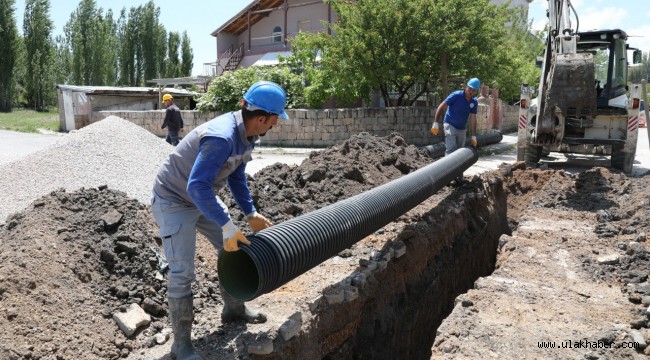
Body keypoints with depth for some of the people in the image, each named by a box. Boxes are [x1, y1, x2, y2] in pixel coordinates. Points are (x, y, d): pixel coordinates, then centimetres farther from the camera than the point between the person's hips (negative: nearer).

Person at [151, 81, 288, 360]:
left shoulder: (246, 134, -5)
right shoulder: (221, 138, -35)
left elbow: (237, 177, 7)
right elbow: (197, 187, -40)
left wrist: (251, 214, 4)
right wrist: (227, 227, -37)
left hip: (201, 198, 9)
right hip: (174, 201, -9)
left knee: (233, 249, 14)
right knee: (182, 273, -9)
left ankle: (233, 309, 33)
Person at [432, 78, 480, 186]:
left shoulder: (474, 102, -2)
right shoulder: (456, 95, -17)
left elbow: (473, 119, -1)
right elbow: (441, 108, -15)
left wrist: (473, 136, -5)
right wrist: (436, 123, -19)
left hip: (462, 128, 6)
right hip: (450, 125, -6)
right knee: (451, 149, -20)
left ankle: (459, 177, 23)